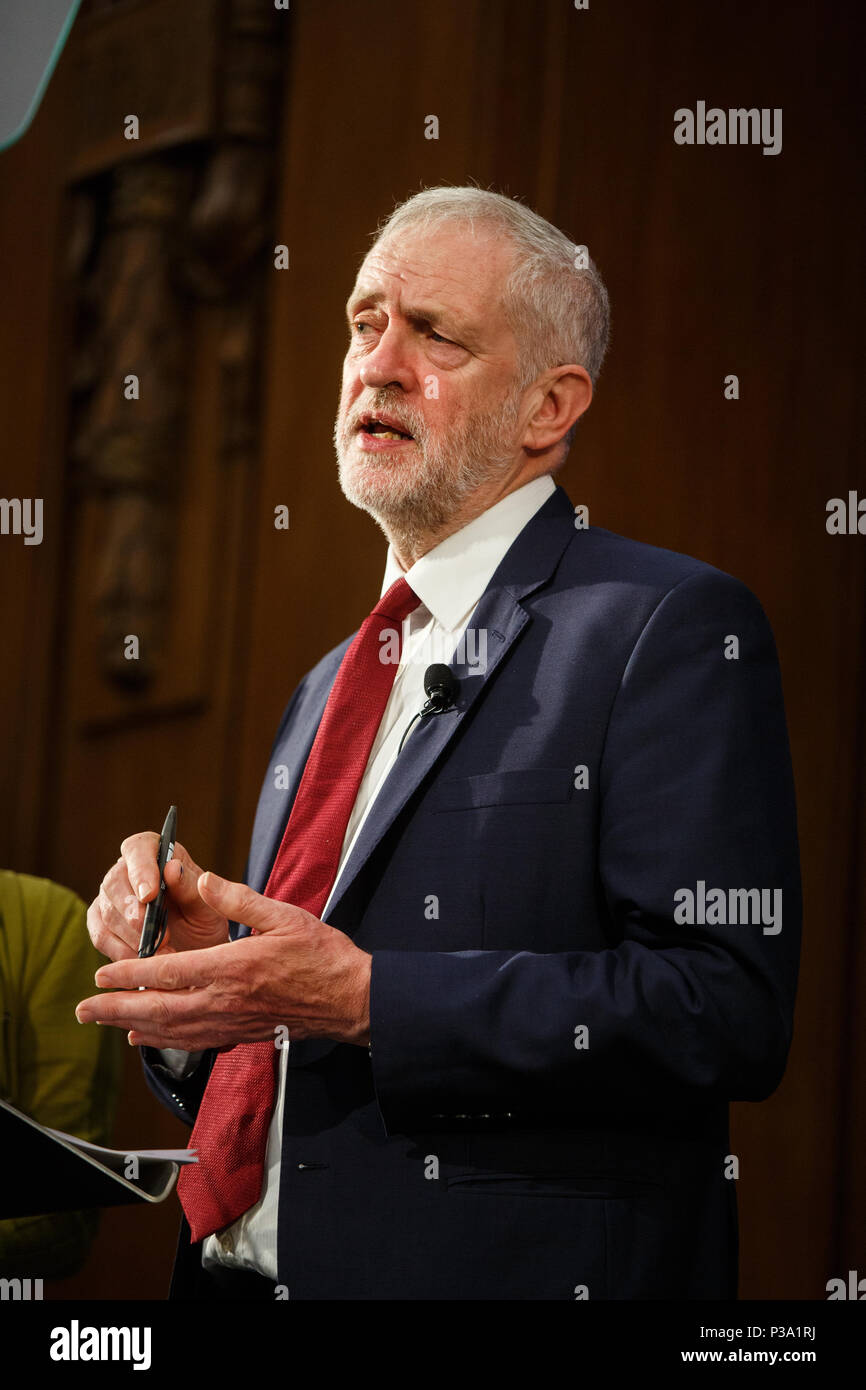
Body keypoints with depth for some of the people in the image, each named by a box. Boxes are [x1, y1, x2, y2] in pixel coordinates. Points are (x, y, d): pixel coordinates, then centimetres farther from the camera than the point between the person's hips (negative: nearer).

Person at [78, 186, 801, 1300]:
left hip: (505, 1272, -6)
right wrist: (197, 956, -1)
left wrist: (368, 997, -22)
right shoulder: (330, 686, 16)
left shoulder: (673, 626, -8)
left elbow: (729, 1007, -19)